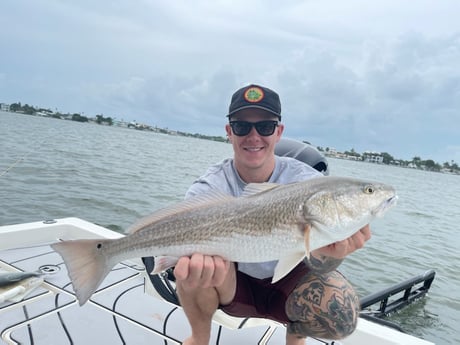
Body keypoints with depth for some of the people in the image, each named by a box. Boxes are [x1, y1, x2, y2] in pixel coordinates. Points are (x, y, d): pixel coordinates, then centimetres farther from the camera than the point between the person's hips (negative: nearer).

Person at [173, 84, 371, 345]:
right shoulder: (209, 188, -18)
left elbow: (316, 263, -27)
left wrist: (329, 252, -52)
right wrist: (193, 266, -60)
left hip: (288, 283, 0)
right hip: (231, 284, 1)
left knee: (342, 312, -29)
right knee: (199, 259, -31)